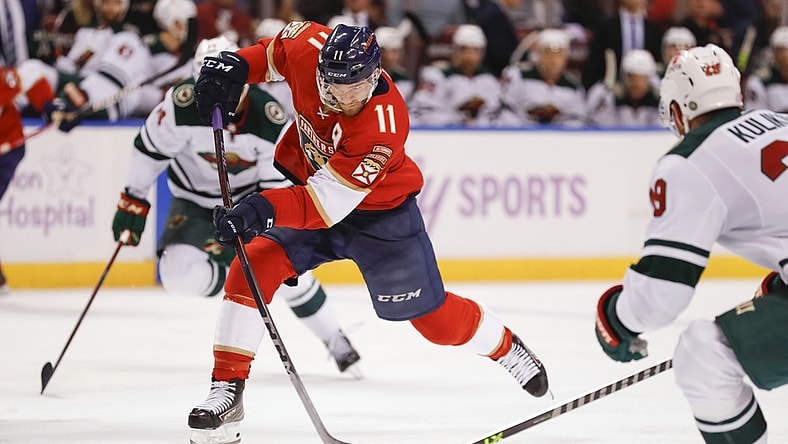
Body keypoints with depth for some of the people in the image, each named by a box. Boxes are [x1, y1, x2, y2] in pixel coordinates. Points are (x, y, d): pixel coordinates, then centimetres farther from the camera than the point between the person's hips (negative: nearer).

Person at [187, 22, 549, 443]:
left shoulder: (384, 127, -39)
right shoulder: (308, 49, -25)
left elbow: (324, 205, -40)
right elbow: (275, 50, 2)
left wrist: (261, 211, -53)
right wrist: (235, 65, -15)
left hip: (378, 210, -4)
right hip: (309, 184, 4)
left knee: (430, 313, 6)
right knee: (251, 270, -18)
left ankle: (506, 347, 37)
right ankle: (226, 393, -11)